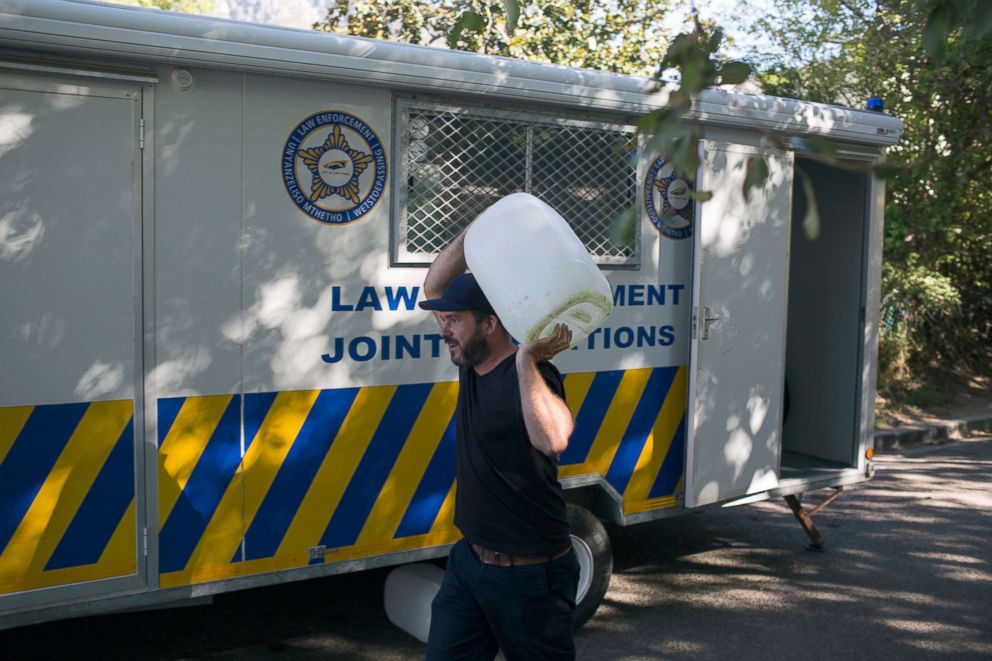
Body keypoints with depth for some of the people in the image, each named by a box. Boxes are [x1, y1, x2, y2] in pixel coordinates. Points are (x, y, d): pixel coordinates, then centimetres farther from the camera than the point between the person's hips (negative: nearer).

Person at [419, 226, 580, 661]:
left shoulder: (531, 376, -22)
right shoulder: (472, 363, 3)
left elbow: (553, 440, -43)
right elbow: (435, 286, 12)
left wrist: (527, 361, -39)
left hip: (529, 575, -8)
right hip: (470, 560, 8)